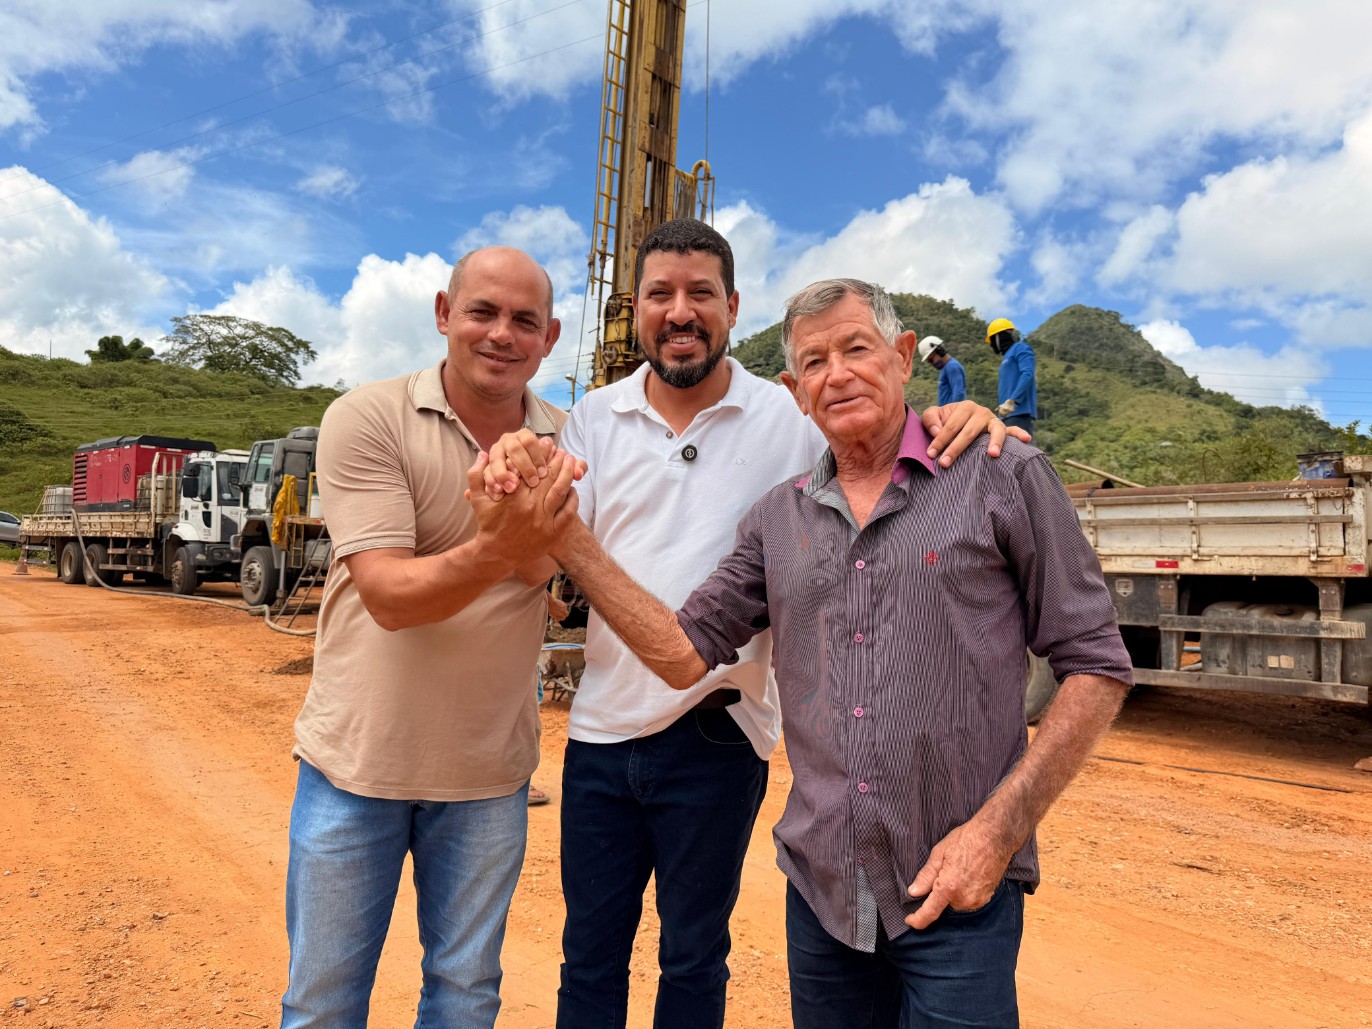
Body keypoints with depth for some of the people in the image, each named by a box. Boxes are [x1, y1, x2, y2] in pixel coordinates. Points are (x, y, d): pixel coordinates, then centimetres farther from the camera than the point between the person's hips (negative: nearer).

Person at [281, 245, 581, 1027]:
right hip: (358, 757, -1)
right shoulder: (367, 419, -12)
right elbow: (389, 597, -20)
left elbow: (544, 569, -15)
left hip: (488, 770, 2)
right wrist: (500, 549, -38)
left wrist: (518, 520, -37)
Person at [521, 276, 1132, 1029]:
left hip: (959, 893, -3)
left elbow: (1096, 665, -5)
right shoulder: (778, 519, 6)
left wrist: (997, 829, -13)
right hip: (820, 889, 4)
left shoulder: (1001, 477, -5)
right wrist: (569, 539, -5)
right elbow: (685, 654, 2)